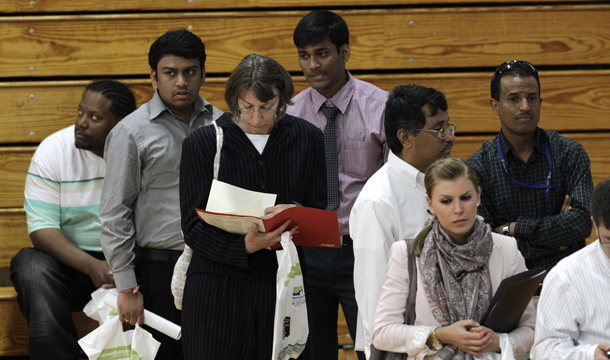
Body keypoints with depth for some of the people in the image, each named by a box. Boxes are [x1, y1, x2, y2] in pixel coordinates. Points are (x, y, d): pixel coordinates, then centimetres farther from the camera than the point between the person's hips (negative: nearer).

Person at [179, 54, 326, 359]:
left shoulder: (307, 139, 6)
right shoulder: (203, 143, 0)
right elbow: (193, 228, -4)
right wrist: (243, 247, -21)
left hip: (282, 286, 1)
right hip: (218, 289, -1)